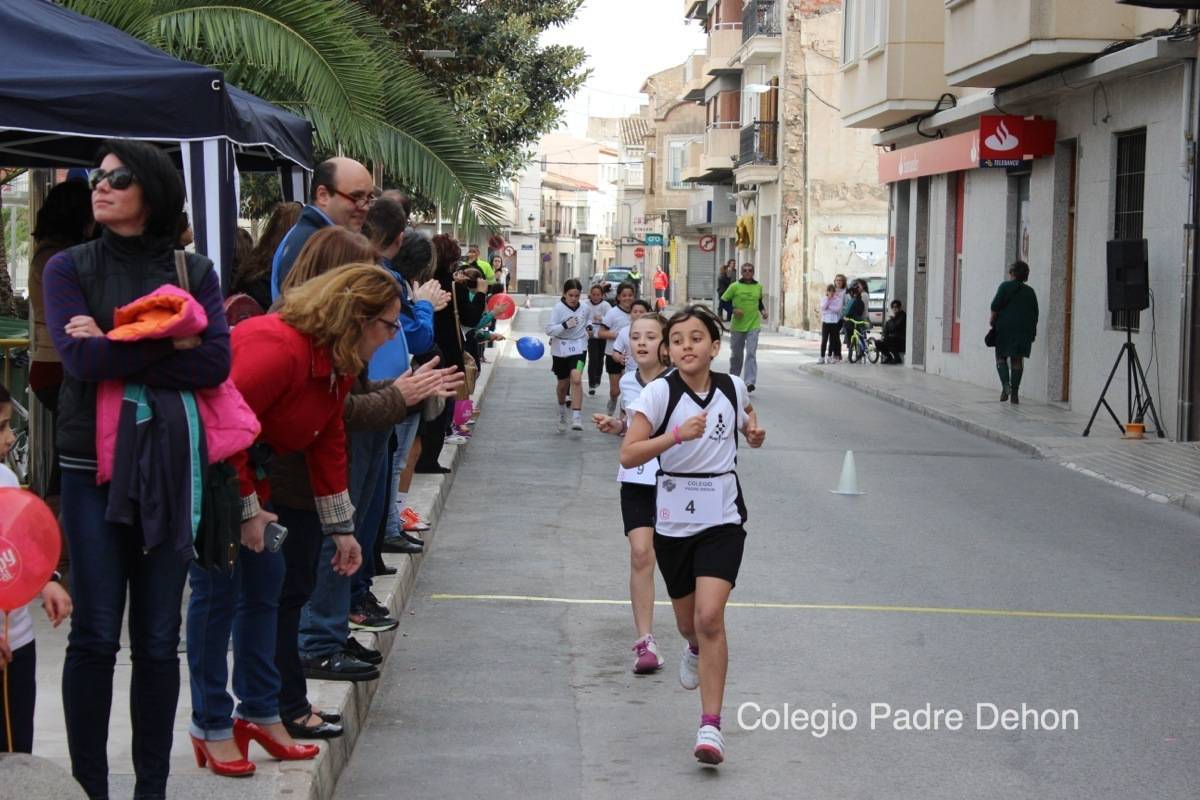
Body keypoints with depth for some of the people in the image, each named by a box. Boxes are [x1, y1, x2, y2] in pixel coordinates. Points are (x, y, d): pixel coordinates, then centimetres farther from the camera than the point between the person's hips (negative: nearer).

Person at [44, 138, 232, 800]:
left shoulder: (193, 271, 5)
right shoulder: (69, 268, 3)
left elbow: (216, 363, -10)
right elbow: (79, 359, -13)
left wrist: (114, 350, -13)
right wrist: (170, 342, -13)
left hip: (171, 466, 1)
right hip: (92, 466, -1)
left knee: (159, 639, 7)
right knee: (95, 635, 0)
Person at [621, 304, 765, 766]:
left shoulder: (733, 388, -1)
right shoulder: (659, 393, -11)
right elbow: (628, 456, -20)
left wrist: (753, 431, 3)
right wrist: (678, 434, -31)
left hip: (722, 519, 0)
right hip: (673, 519, 0)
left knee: (710, 616, -17)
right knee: (688, 621, 16)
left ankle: (711, 727, -13)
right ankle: (696, 650, 56)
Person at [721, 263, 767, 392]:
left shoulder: (758, 287, 6)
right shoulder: (735, 286, -3)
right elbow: (723, 301, 0)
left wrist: (763, 310, 4)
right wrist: (733, 310, -15)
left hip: (753, 326, 0)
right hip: (737, 326, 0)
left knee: (751, 354, -12)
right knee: (736, 354, 13)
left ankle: (750, 382, -18)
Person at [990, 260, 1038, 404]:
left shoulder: (1005, 286, -1)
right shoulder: (1030, 291, 13)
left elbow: (996, 305, -10)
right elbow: (1035, 313, 13)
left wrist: (993, 321, 2)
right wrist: (1033, 331, 17)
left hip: (1005, 327, -4)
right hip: (1025, 329, 4)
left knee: (1001, 357, 6)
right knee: (1017, 360, 5)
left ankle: (1005, 384, -17)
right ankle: (1015, 393, 1)